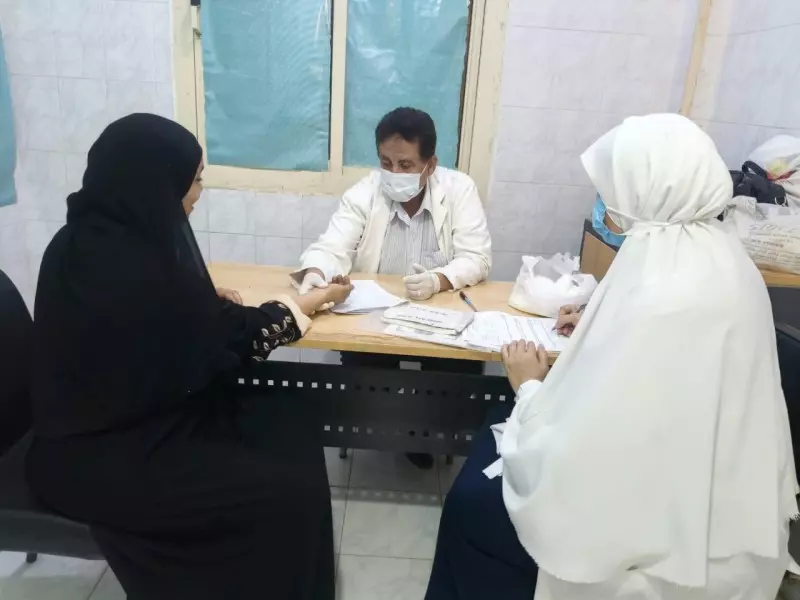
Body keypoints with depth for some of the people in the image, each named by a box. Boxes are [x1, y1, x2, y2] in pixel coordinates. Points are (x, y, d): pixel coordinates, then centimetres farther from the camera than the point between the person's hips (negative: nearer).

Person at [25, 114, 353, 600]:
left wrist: (203, 297, 8)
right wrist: (316, 301, -3)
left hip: (106, 420, 9)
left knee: (294, 436, 2)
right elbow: (228, 336, -16)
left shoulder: (90, 238, 0)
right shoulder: (125, 263, -28)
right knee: (287, 493, -14)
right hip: (99, 458, -9)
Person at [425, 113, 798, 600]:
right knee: (501, 432, 20)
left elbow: (579, 456, -28)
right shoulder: (721, 255, -4)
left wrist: (531, 386, -11)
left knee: (472, 504, 4)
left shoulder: (660, 294, -34)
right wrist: (604, 327, 12)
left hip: (674, 526, -9)